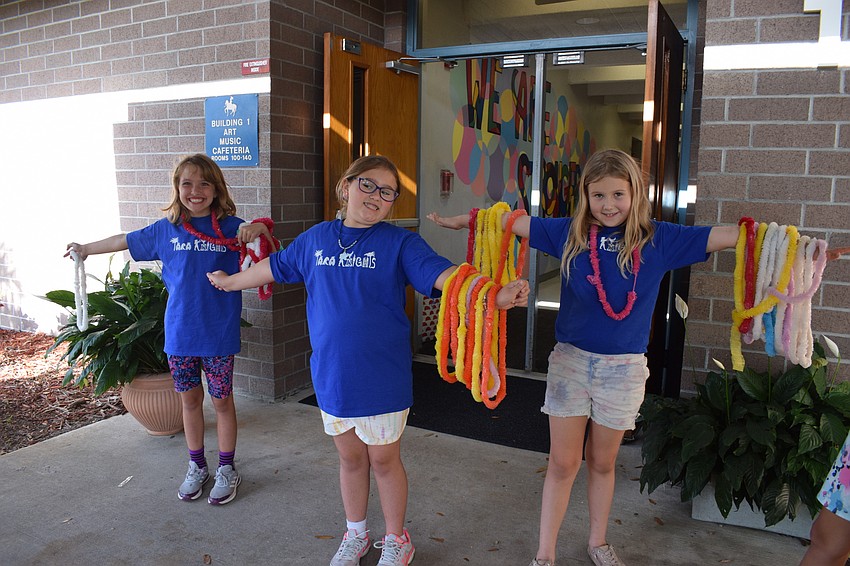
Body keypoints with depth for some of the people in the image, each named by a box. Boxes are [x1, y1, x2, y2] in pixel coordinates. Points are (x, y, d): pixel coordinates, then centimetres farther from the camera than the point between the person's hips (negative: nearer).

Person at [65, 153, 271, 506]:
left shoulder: (229, 226, -6)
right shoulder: (166, 229, 4)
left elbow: (266, 239, -6)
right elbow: (125, 241, 18)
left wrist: (257, 229, -29)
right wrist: (85, 249, 31)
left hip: (219, 332, -3)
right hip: (179, 331, 3)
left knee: (222, 400, 8)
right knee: (190, 399, 14)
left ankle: (226, 470, 24)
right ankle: (196, 467, 32)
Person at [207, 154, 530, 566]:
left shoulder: (399, 242, -9)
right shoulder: (316, 238, 3)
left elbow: (441, 273, -23)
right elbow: (276, 266, 19)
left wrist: (494, 294, -40)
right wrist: (230, 281, 32)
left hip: (382, 376, -3)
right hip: (331, 374, 4)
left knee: (383, 459, 11)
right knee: (350, 457, 19)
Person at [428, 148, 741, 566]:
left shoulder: (658, 239, -4)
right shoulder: (570, 233, -3)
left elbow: (721, 236, -7)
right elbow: (512, 221, -1)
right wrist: (461, 221, -3)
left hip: (624, 367, 0)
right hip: (571, 359, 0)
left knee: (602, 461, 17)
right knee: (562, 463, 7)